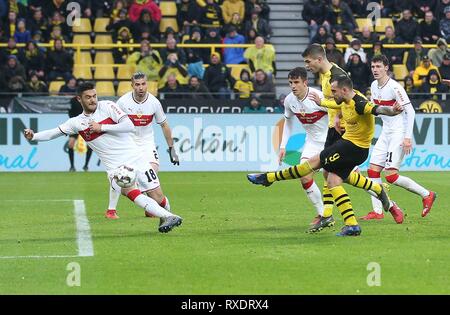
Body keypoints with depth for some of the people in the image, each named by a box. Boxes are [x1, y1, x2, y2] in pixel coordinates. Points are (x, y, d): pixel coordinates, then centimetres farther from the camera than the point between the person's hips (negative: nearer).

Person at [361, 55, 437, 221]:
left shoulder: (395, 87, -17)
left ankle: (426, 194, 2)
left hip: (399, 134, -8)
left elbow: (410, 111, -18)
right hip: (386, 133, 8)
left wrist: (408, 137, -22)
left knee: (391, 176, -13)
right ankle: (377, 211, 4)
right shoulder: (374, 86, 8)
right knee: (373, 171, 0)